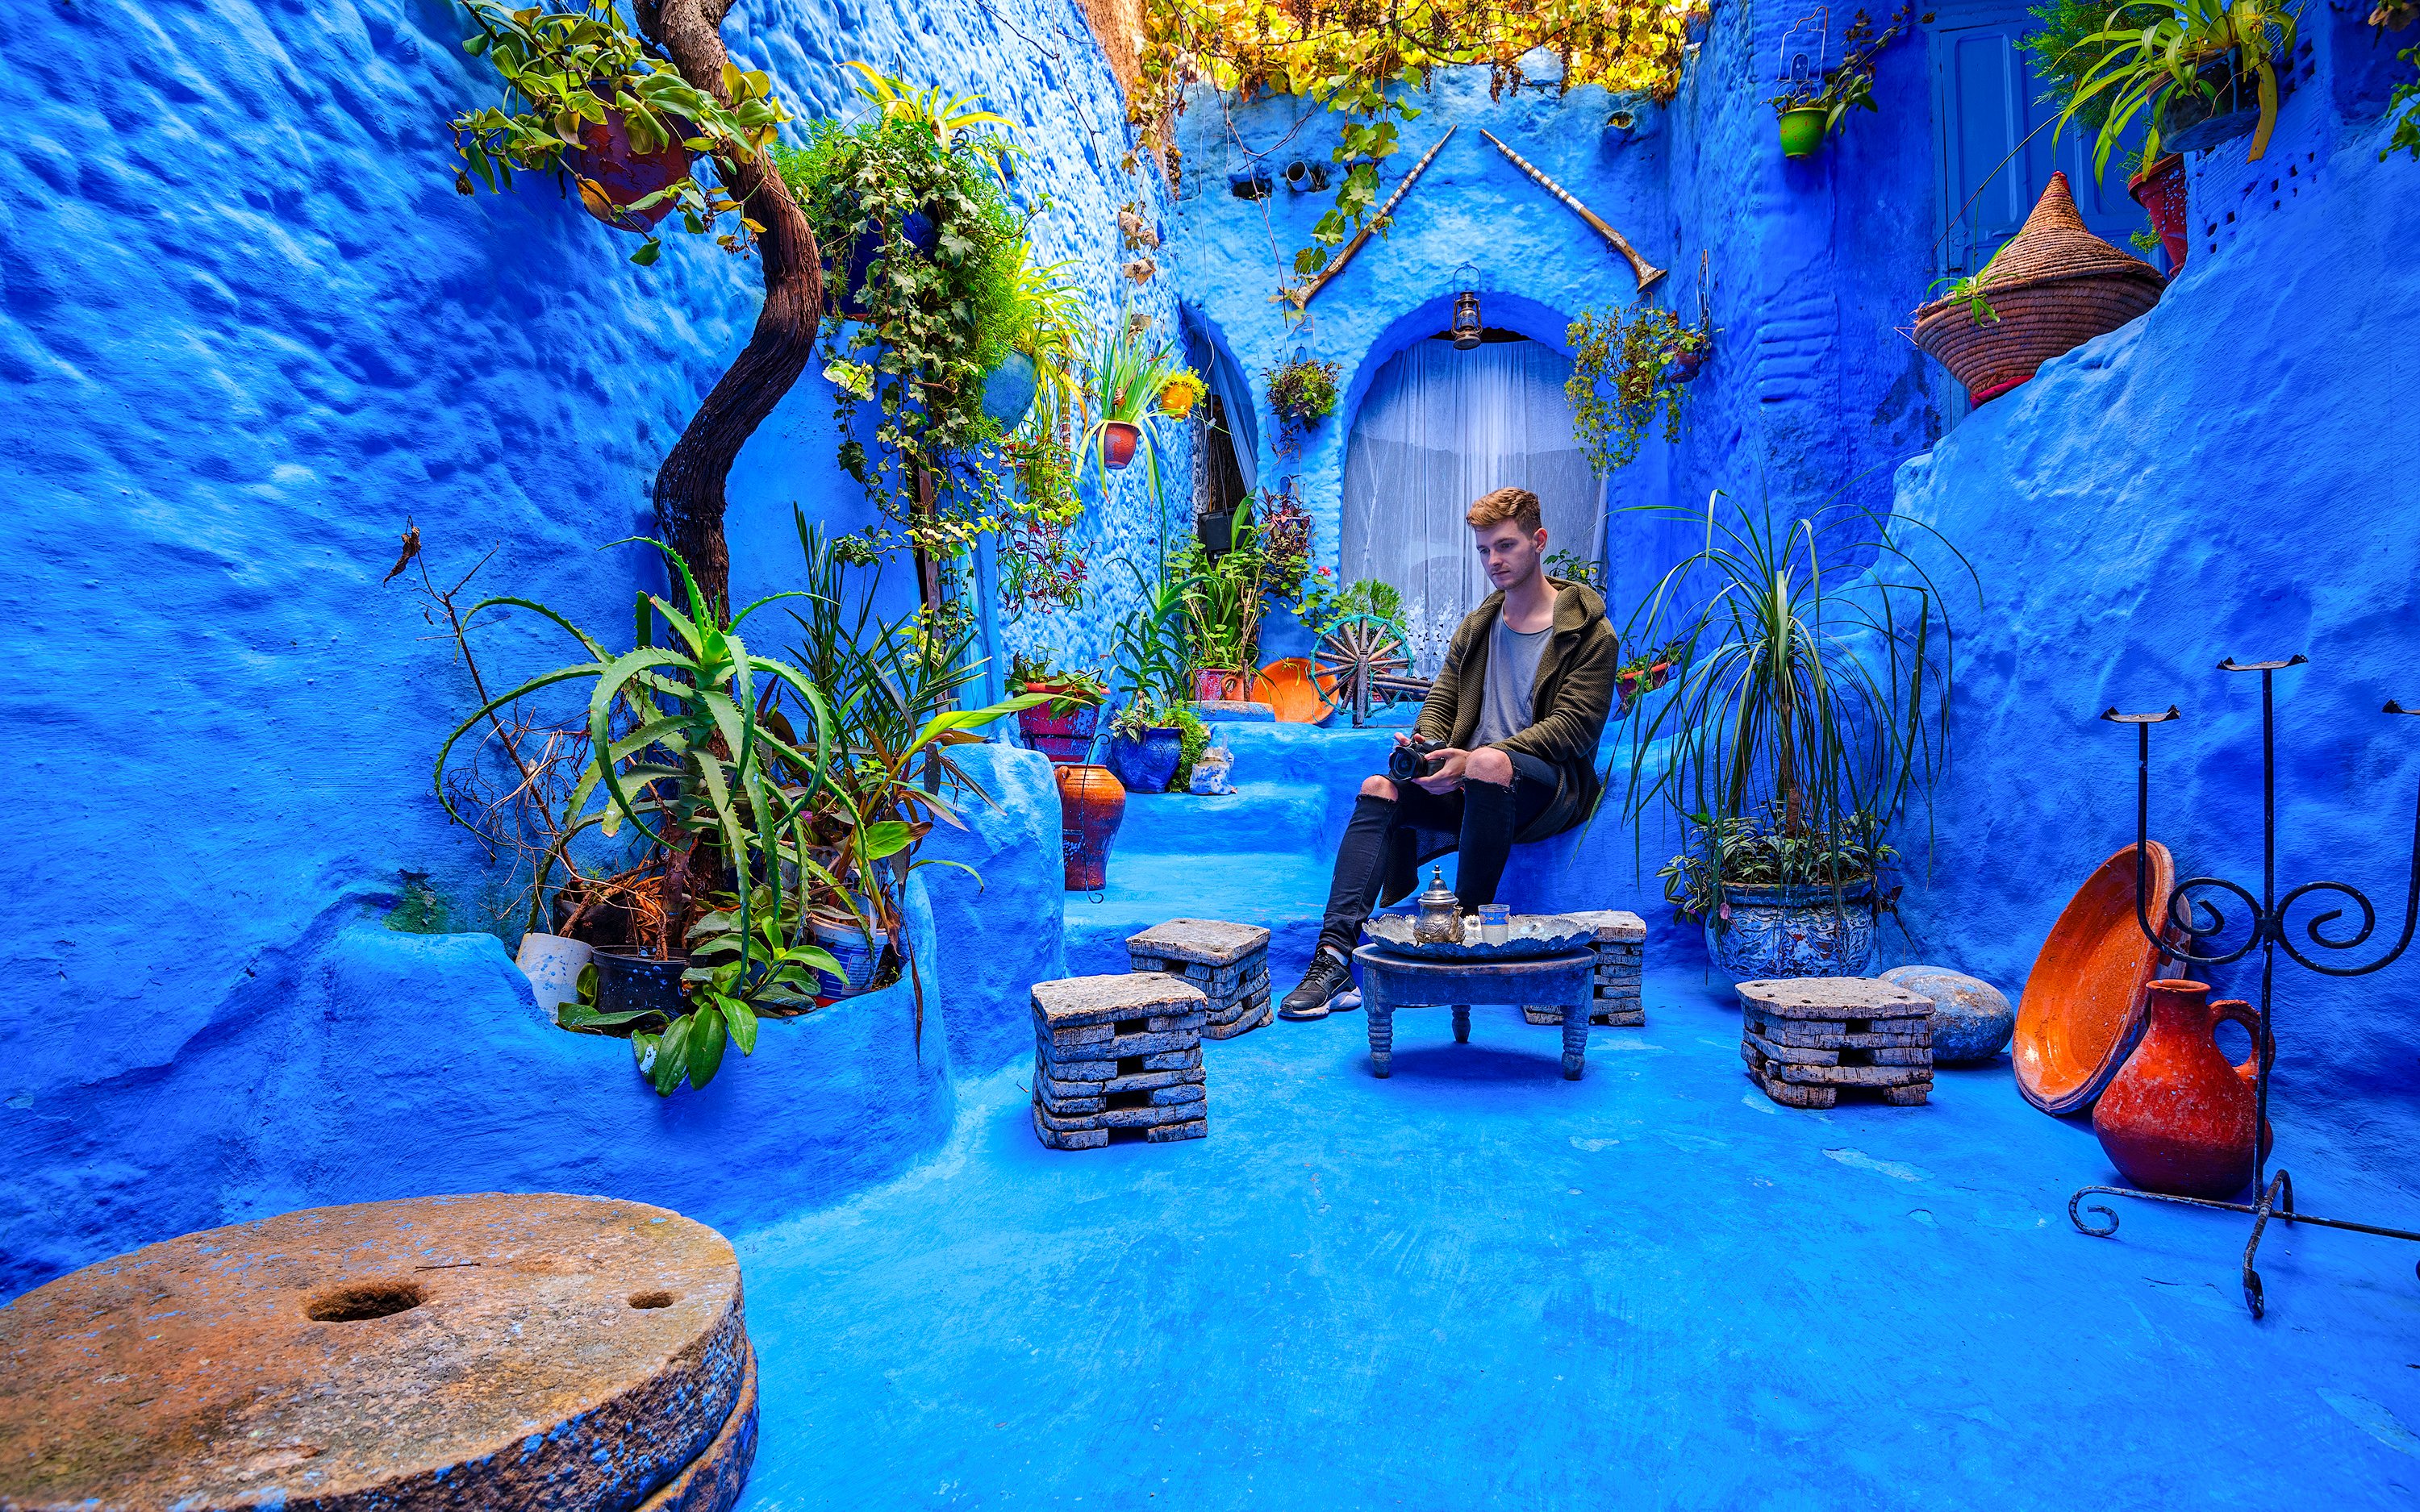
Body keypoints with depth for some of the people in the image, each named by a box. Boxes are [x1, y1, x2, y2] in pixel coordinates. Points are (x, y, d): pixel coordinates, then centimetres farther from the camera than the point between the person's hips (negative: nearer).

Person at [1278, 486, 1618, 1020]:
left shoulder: (1588, 631, 1)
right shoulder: (1477, 626, 20)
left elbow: (1572, 727, -9)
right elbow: (1441, 703, 17)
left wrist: (1475, 757, -21)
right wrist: (1424, 746, -9)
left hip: (1552, 787, -5)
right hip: (1469, 789, 5)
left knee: (1490, 763, -38)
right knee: (1379, 789, -22)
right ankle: (1335, 955, -30)